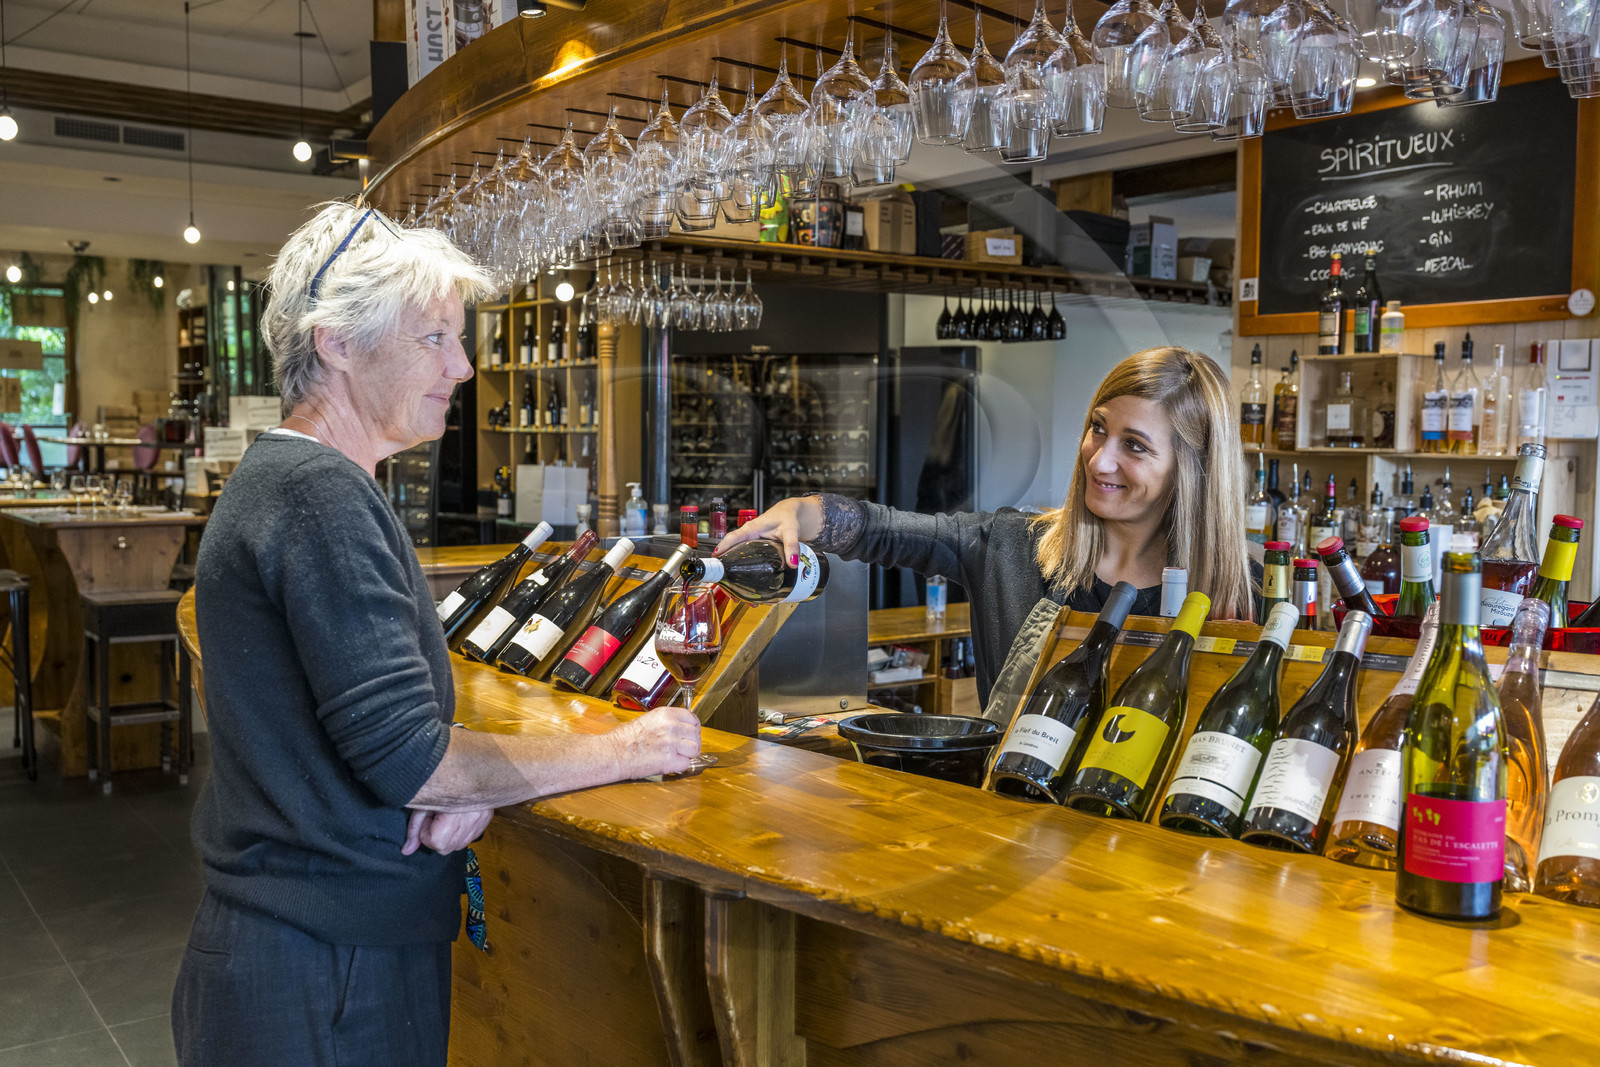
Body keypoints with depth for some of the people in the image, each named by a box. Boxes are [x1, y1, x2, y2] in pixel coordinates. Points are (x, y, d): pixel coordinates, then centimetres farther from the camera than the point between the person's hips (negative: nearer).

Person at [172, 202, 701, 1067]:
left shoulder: (287, 477, 12)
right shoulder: (320, 493, -21)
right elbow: (403, 757, -25)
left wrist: (463, 779, -9)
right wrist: (622, 752, -16)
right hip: (324, 971, -9)